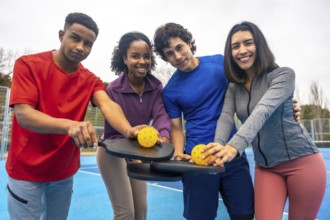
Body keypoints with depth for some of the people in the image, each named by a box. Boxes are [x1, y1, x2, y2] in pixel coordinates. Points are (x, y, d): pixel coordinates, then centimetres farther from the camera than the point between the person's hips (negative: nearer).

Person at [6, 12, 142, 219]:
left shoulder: (90, 80, -1)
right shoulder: (28, 64, -13)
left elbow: (108, 105, -20)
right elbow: (23, 115, -24)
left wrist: (128, 130, -42)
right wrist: (69, 125, -43)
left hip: (65, 171, 4)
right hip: (27, 171, -4)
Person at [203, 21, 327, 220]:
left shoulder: (283, 74, -12)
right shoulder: (234, 88, 4)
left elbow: (263, 111, -29)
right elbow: (226, 118, -11)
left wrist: (234, 146, -44)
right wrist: (219, 147, -32)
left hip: (302, 161, -3)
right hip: (265, 167, 4)